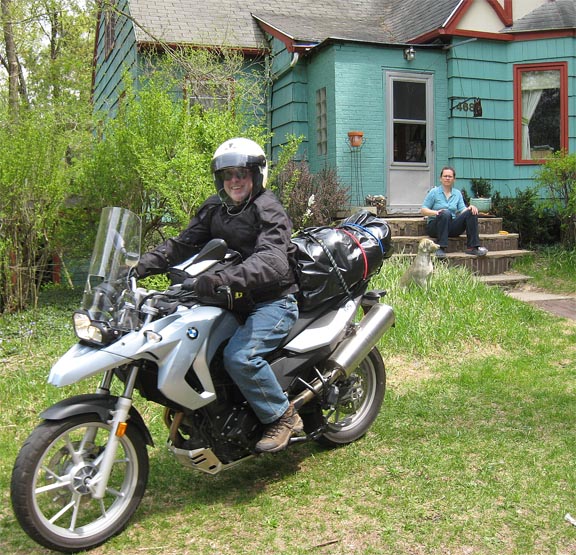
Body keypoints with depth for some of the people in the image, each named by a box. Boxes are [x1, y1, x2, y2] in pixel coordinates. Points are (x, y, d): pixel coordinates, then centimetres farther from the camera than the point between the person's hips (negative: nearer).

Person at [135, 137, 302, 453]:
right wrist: (141, 266, -10)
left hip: (275, 300, -8)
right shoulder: (214, 208, 11)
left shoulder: (267, 210, -12)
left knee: (240, 356, -29)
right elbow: (184, 244, 5)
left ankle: (283, 417, -8)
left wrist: (225, 279, -44)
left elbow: (273, 262, -29)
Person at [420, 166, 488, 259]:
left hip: (452, 228, 4)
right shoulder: (434, 192, 2)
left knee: (471, 213, -17)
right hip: (435, 226, -4)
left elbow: (462, 210, 5)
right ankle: (441, 248, -39)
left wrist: (470, 208, -17)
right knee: (445, 213, -35)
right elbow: (423, 210, -4)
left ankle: (472, 247, -24)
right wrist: (435, 212, -23)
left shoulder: (457, 193, 15)